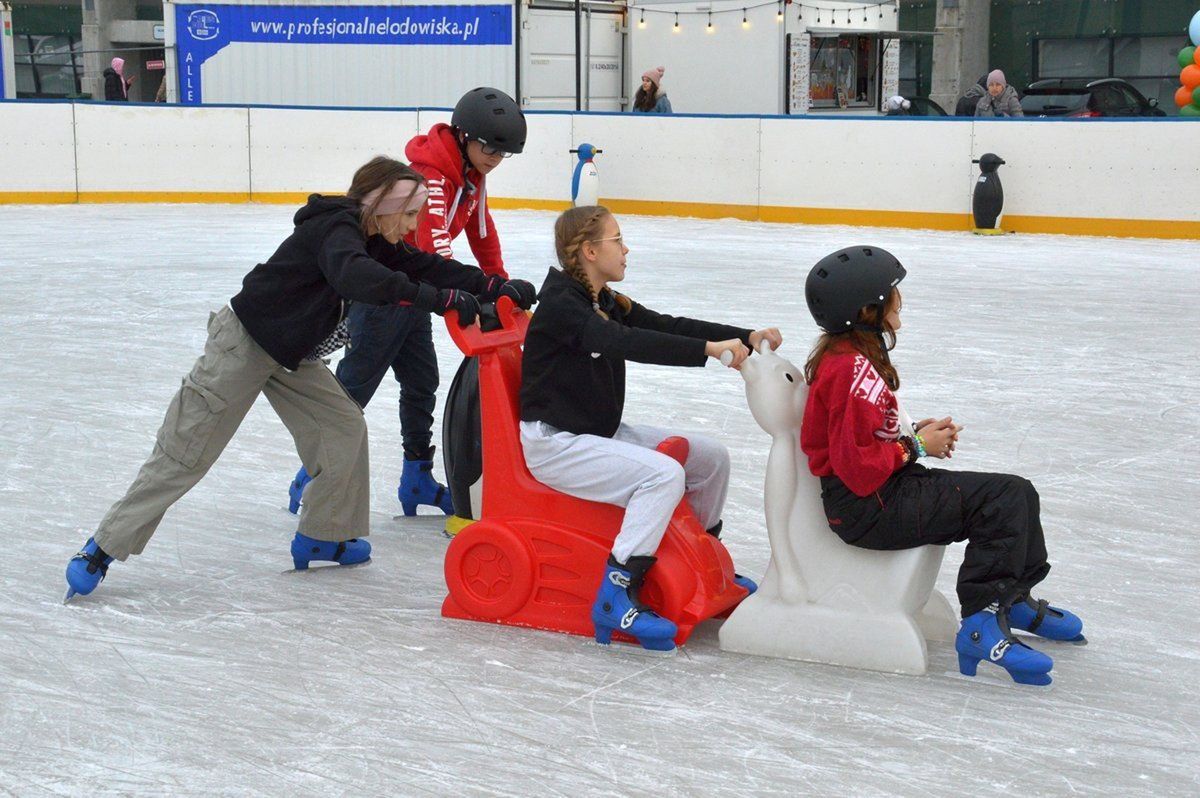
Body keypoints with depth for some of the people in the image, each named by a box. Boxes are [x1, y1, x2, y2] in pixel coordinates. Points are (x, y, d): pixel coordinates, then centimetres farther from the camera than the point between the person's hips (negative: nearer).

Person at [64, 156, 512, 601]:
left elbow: (423, 266, 1)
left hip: (292, 355, 9)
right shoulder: (335, 228, -27)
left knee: (344, 428, 2)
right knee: (186, 453, -6)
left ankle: (323, 536, 16)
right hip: (245, 344, -9)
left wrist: (487, 284, -14)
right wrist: (437, 298, -51)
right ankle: (103, 548, 2)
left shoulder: (377, 242, 0)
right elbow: (353, 276, -46)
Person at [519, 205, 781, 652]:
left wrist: (746, 338, -11)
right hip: (554, 443, -9)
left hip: (601, 432, 10)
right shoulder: (560, 305, -18)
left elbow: (668, 327, 2)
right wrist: (709, 349, -39)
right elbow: (624, 343, -33)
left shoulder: (608, 303, 10)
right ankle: (616, 598, -29)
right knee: (664, 475, -29)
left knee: (711, 457, 8)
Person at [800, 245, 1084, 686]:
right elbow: (858, 466, -26)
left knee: (1015, 494, 13)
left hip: (885, 489, 11)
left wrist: (915, 432, 7)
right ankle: (982, 625, -21)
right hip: (869, 508, -11)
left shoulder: (847, 354, 12)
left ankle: (1017, 599, 30)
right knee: (1005, 498, -19)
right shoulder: (853, 370, -22)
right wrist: (916, 447, -12)